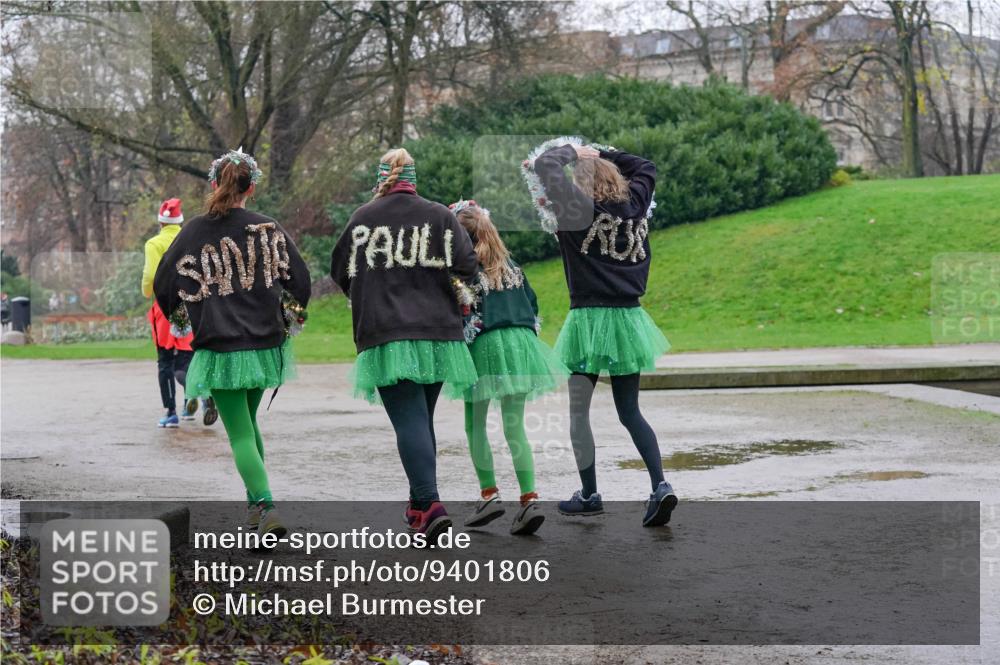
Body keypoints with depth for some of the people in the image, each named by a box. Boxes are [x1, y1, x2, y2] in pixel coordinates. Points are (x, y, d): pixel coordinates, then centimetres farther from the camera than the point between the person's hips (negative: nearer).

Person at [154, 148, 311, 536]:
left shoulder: (195, 232, -6)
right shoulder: (269, 230, -2)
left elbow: (164, 284, -1)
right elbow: (300, 279, 2)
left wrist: (177, 315, 19)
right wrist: (289, 320, 20)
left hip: (220, 350, -3)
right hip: (265, 343, 3)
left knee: (240, 434, -2)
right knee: (247, 422, 23)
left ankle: (266, 508, -19)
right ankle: (255, 502, 30)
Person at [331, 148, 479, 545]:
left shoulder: (362, 218, 0)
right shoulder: (440, 216, 1)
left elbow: (340, 272, 9)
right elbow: (467, 266, -3)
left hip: (386, 336, -2)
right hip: (437, 333, 3)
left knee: (409, 420, -8)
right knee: (422, 418, 16)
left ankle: (429, 504, -24)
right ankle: (419, 504, 24)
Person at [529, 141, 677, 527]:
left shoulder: (579, 209, -9)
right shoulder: (634, 204, 6)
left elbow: (544, 165, -15)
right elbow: (646, 168, 26)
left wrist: (573, 153, 3)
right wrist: (602, 155, 21)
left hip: (590, 318, -5)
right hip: (630, 317, 5)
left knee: (578, 411, 7)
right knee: (630, 411, 12)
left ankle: (589, 496, 9)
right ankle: (660, 486, -5)